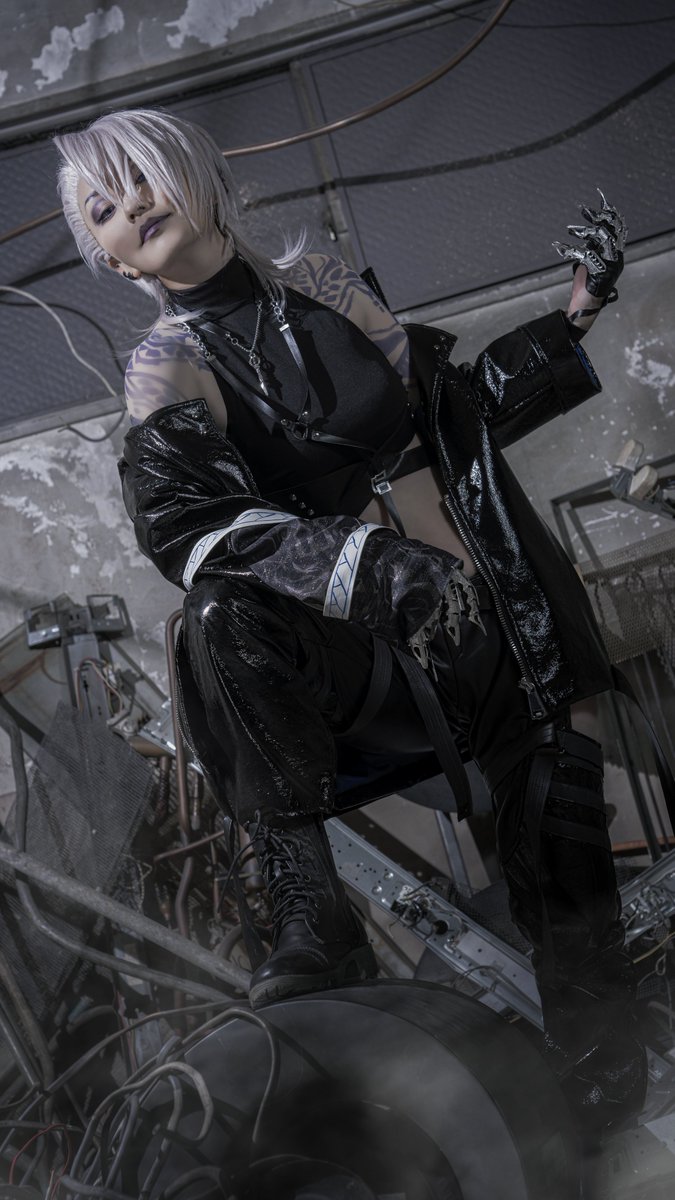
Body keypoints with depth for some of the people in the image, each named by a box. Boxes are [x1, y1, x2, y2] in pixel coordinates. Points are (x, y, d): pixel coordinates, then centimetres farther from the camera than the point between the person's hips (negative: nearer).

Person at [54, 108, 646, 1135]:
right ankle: (309, 912, -28)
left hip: (493, 600, 4)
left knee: (552, 811, -7)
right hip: (362, 641, -3)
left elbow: (458, 406, 16)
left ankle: (592, 1039, 14)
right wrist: (364, 563, -35)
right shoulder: (170, 367, -1)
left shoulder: (318, 280, 10)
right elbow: (180, 517, -22)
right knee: (228, 617, -34)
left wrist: (579, 310, 11)